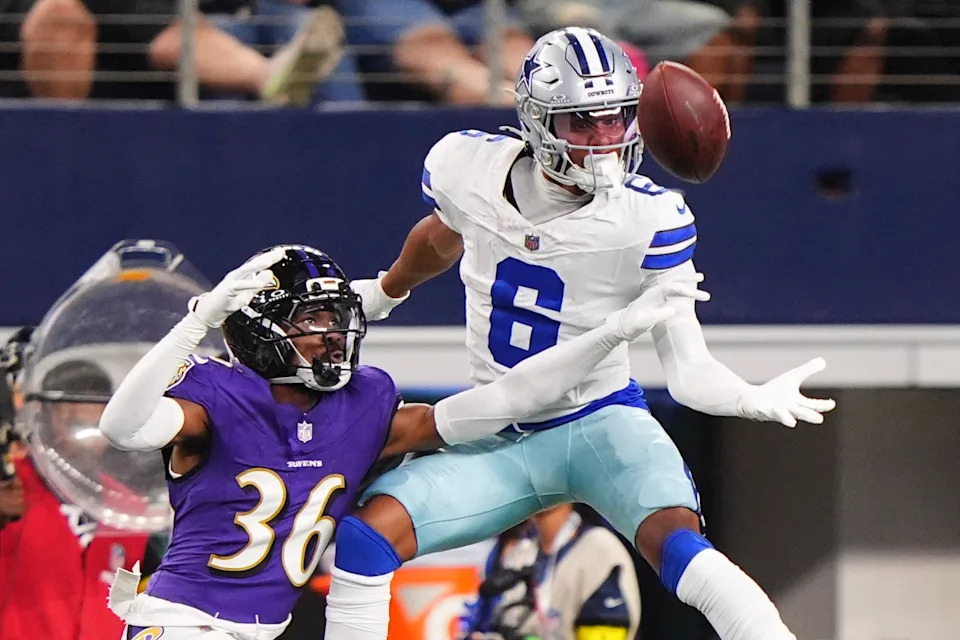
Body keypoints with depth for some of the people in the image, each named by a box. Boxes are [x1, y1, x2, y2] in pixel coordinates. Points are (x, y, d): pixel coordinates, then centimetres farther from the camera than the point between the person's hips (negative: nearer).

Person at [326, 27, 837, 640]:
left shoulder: (651, 220, -18)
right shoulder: (468, 169, -10)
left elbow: (688, 369, -17)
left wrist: (757, 400, -38)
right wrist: (380, 295, 36)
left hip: (601, 423, -4)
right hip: (498, 443, 4)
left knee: (674, 542, -31)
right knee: (371, 529, -15)